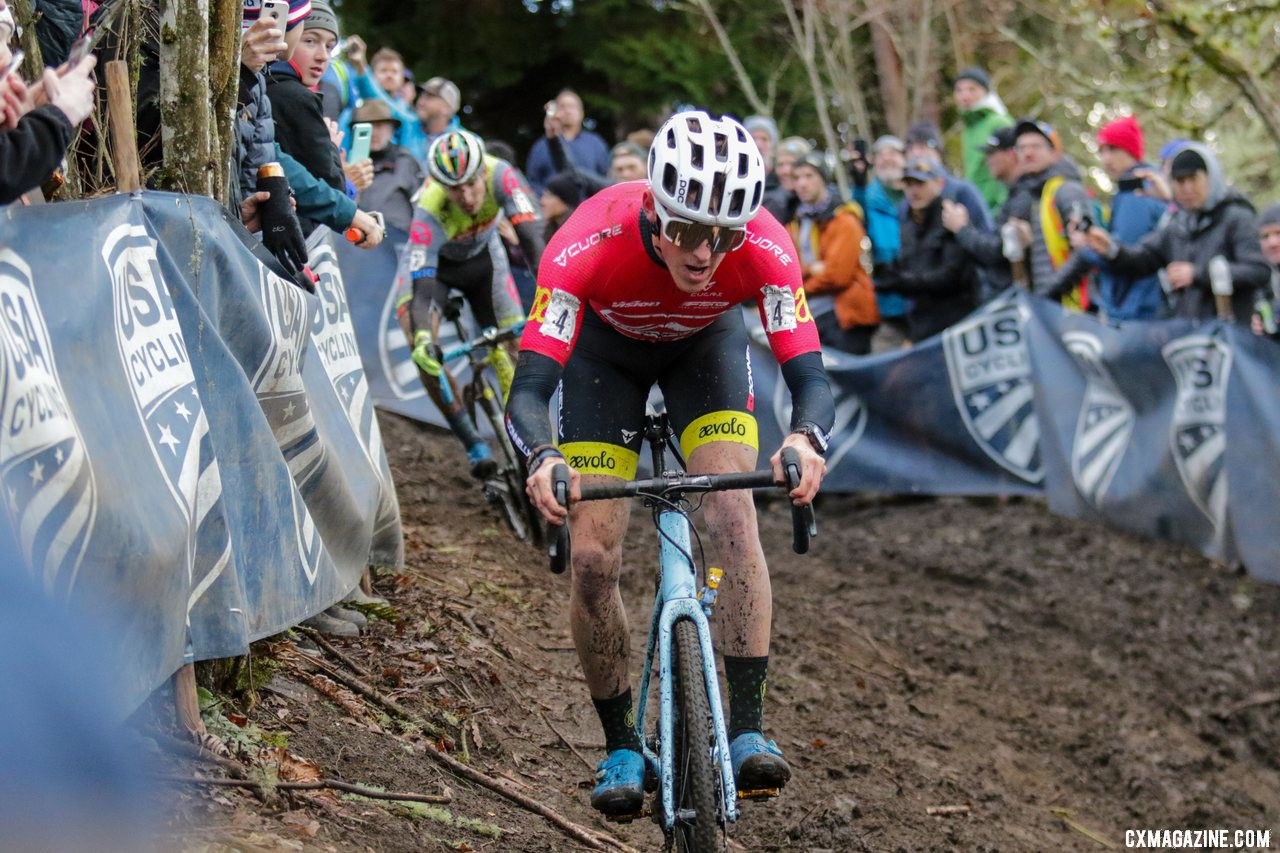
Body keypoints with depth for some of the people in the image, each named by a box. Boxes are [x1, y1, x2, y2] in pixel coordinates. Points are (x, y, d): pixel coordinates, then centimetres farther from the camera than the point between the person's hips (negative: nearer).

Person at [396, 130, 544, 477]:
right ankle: (472, 442, -11)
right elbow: (422, 288, -44)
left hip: (482, 256, 2)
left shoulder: (501, 177, -35)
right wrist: (422, 338, -61)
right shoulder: (429, 211, -39)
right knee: (426, 353, -23)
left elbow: (533, 239, -44)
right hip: (431, 261, -2)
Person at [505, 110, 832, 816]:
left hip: (705, 342, 1)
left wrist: (806, 438, -59)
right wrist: (542, 459, -63)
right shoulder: (586, 246, -41)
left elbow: (809, 376, -36)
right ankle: (620, 747, 7)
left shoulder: (764, 248, -37)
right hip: (606, 345, 0)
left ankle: (747, 730, -16)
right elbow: (528, 389, -42)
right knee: (593, 557, -10)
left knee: (734, 519, -22)